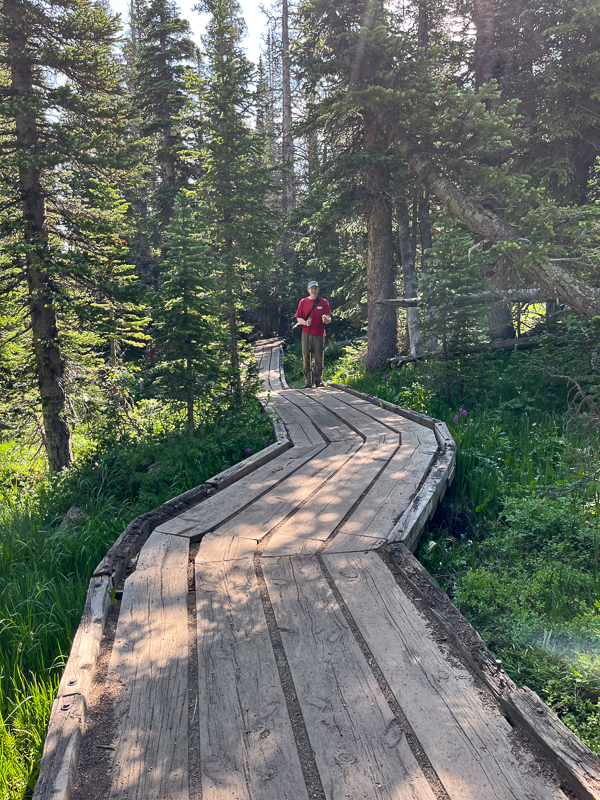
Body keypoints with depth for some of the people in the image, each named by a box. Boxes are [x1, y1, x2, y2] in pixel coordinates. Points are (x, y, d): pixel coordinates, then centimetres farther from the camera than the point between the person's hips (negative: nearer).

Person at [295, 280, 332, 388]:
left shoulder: (323, 302, 6)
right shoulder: (303, 302, 8)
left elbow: (329, 318, 5)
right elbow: (298, 318, 9)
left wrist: (326, 319, -20)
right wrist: (305, 322, -12)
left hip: (319, 334, 0)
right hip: (306, 334, 0)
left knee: (319, 358, 2)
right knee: (306, 358, -1)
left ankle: (318, 380, 14)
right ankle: (308, 381, 5)